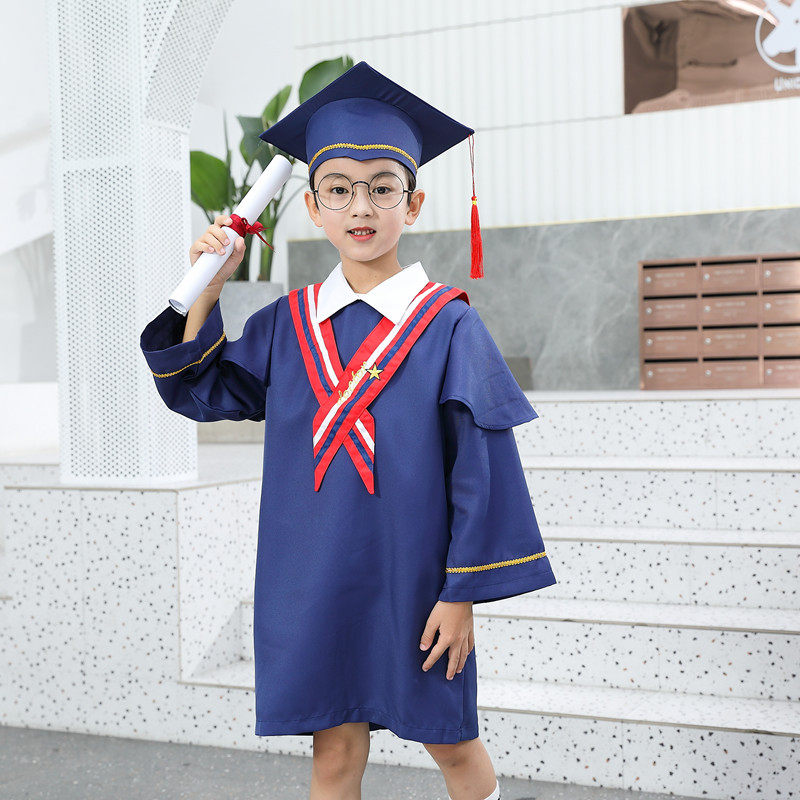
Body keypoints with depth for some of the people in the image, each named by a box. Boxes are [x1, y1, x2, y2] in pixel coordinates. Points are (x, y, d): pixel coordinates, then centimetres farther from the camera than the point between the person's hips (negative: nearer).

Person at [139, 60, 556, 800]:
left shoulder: (448, 324, -9)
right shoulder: (288, 325, 3)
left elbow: (482, 463, -10)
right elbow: (199, 393, 10)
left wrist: (462, 593, -10)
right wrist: (207, 292, -2)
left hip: (414, 579, -3)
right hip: (316, 582, 3)